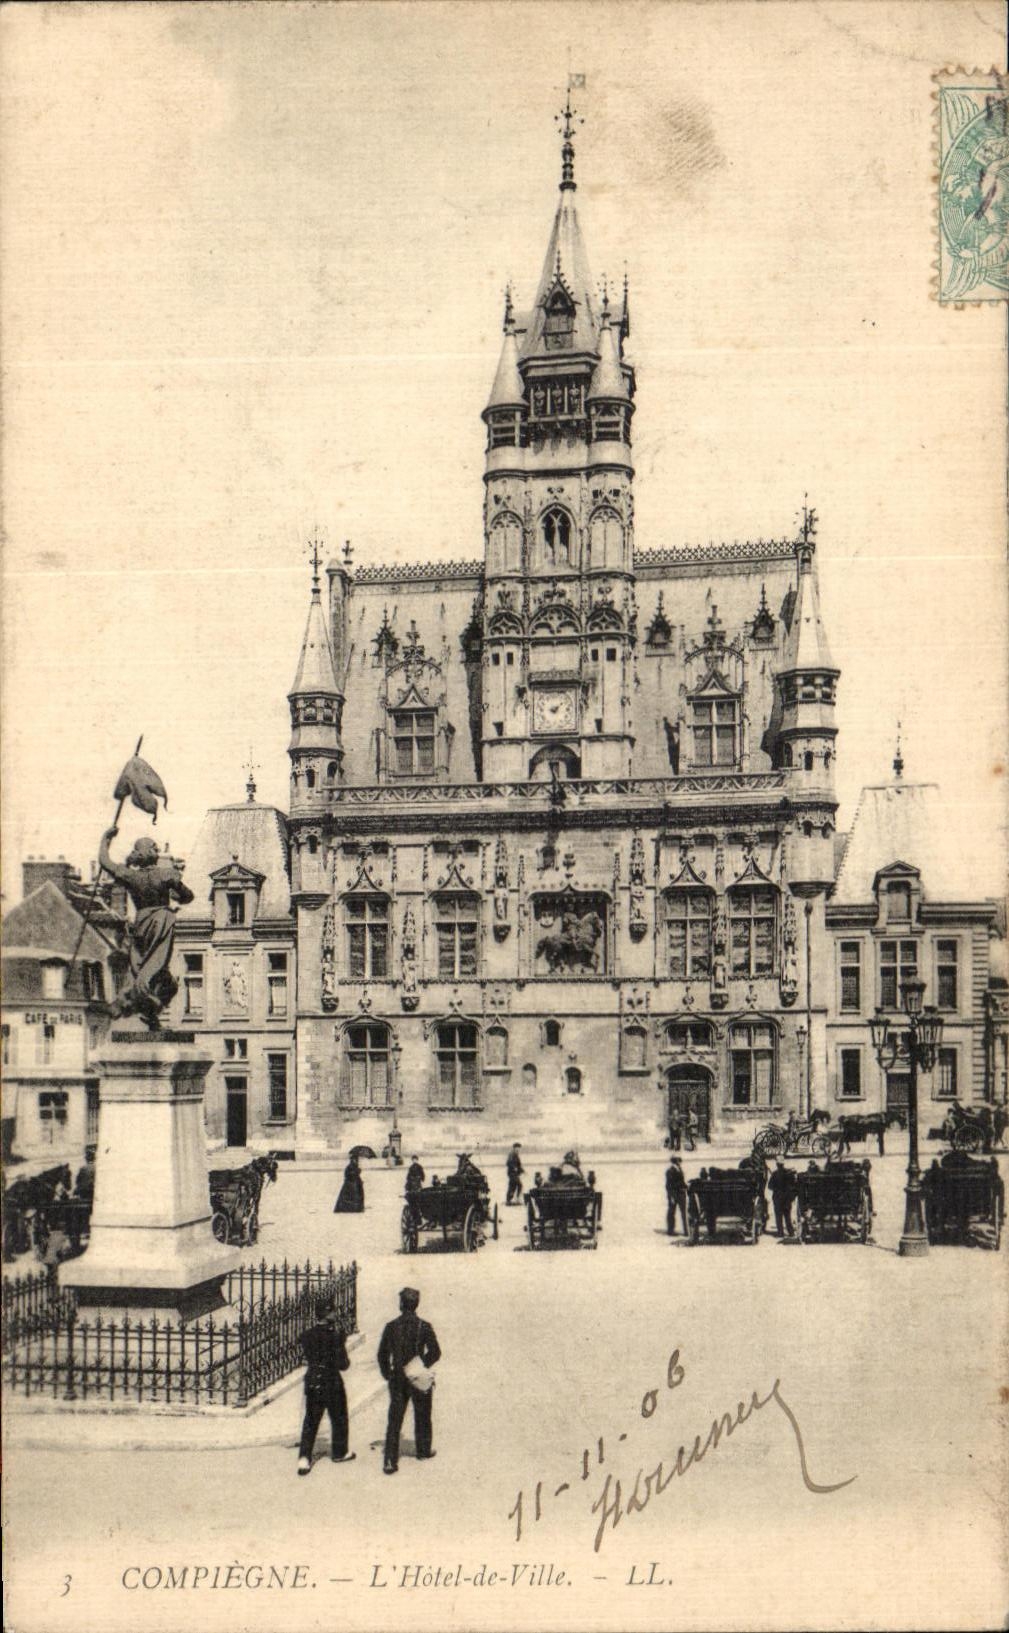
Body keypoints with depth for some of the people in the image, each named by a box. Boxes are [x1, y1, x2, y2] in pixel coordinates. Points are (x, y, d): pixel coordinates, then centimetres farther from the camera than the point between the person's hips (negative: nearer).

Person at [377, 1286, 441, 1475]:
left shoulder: (391, 1327, -4)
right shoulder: (424, 1327, -9)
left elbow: (382, 1354, 1)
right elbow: (435, 1353, -13)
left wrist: (387, 1374, 10)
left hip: (397, 1380, 1)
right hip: (420, 1380, -1)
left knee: (394, 1420, 3)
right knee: (422, 1417, 19)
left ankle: (390, 1461, -4)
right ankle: (423, 1451, 33)